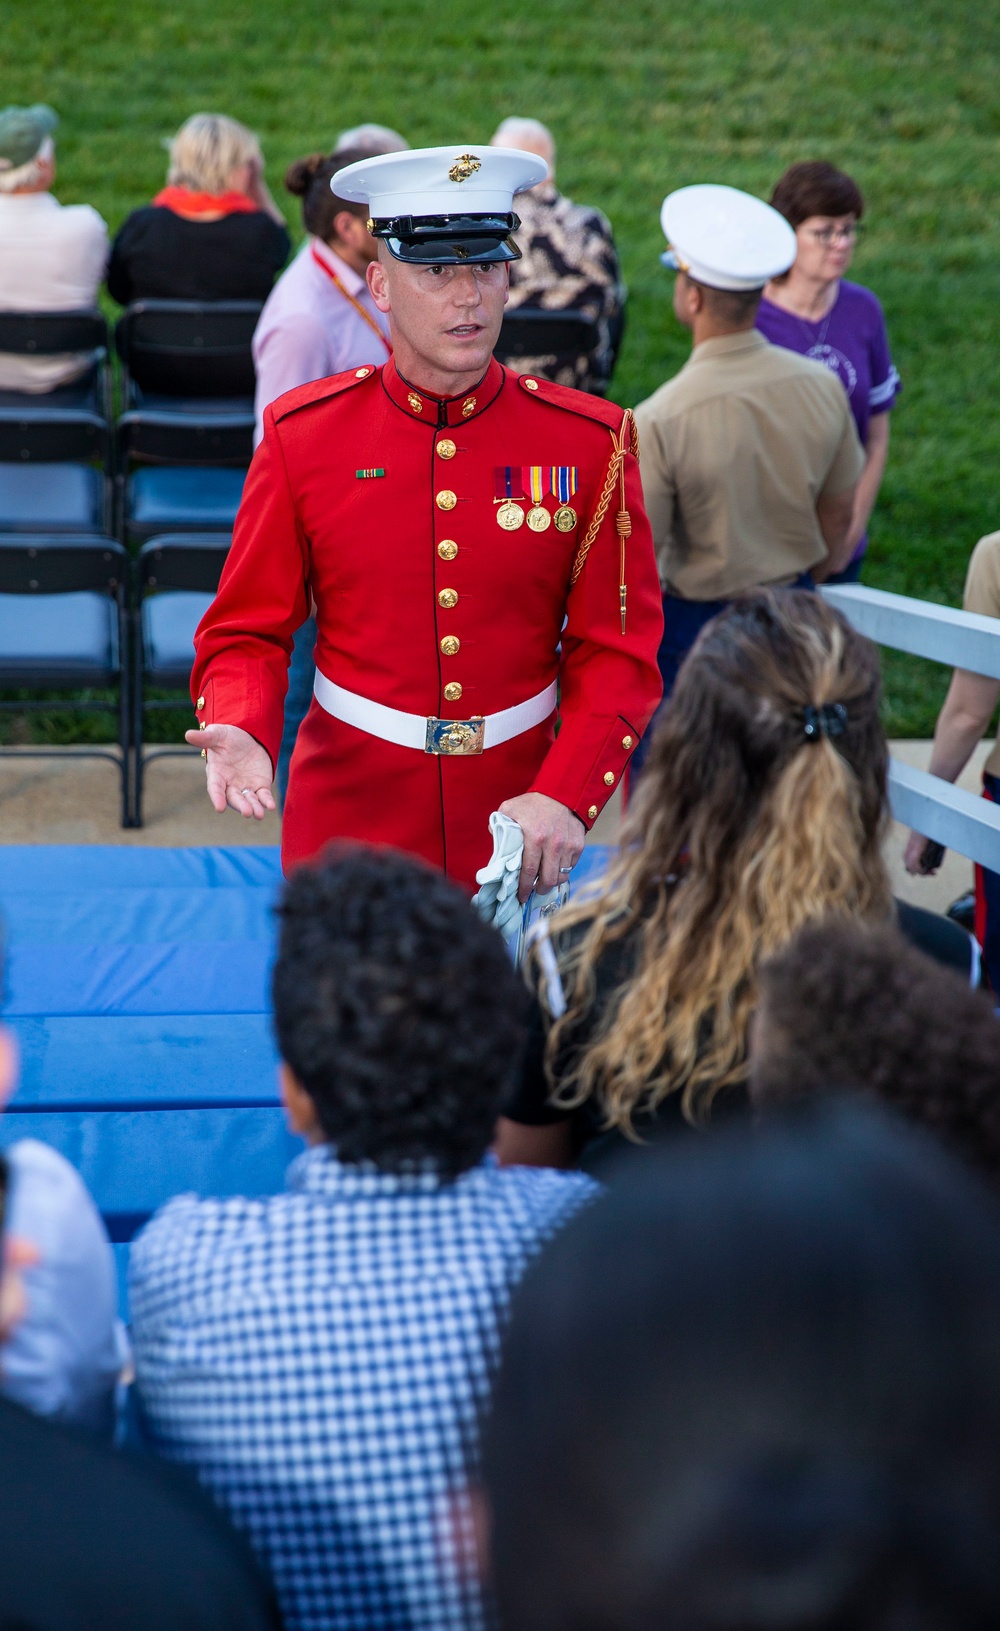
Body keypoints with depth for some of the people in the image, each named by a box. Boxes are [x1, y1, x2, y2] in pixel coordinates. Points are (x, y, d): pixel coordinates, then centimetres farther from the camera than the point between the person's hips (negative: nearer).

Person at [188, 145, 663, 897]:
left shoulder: (589, 443, -6)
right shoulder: (302, 436, -6)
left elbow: (618, 652, -4)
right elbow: (249, 632, -2)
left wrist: (564, 796, -18)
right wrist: (240, 734, -22)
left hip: (520, 837, 1)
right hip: (349, 823, 0)